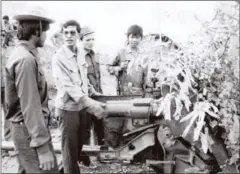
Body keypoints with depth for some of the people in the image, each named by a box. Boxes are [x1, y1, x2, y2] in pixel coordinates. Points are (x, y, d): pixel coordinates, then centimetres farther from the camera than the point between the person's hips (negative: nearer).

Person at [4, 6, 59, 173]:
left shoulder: (23, 53, 10)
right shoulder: (26, 59, -20)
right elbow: (30, 106, -24)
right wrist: (43, 147, -25)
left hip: (28, 127, 10)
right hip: (30, 130, -10)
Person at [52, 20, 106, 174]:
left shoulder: (81, 52, 3)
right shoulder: (58, 57, -19)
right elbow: (68, 86, -26)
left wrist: (92, 92, 13)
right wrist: (91, 104, -32)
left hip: (81, 105, 7)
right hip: (68, 107, -7)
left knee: (79, 143, 18)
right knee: (70, 147, 3)